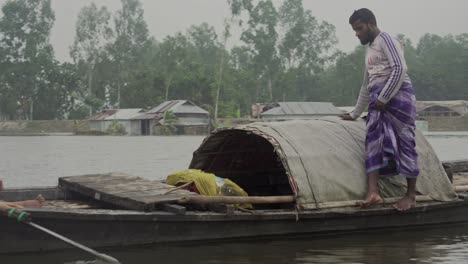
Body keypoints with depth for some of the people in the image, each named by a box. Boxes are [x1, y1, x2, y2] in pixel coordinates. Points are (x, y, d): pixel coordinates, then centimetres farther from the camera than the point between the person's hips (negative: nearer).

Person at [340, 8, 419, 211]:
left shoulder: (385, 39, -2)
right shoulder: (369, 49, 27)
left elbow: (399, 69, -15)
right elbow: (366, 85, 33)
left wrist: (384, 97, -18)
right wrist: (354, 114, 34)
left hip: (397, 94, -9)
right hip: (378, 99, 9)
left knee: (403, 142, -7)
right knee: (373, 141, -5)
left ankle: (411, 195, -2)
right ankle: (373, 193, -15)